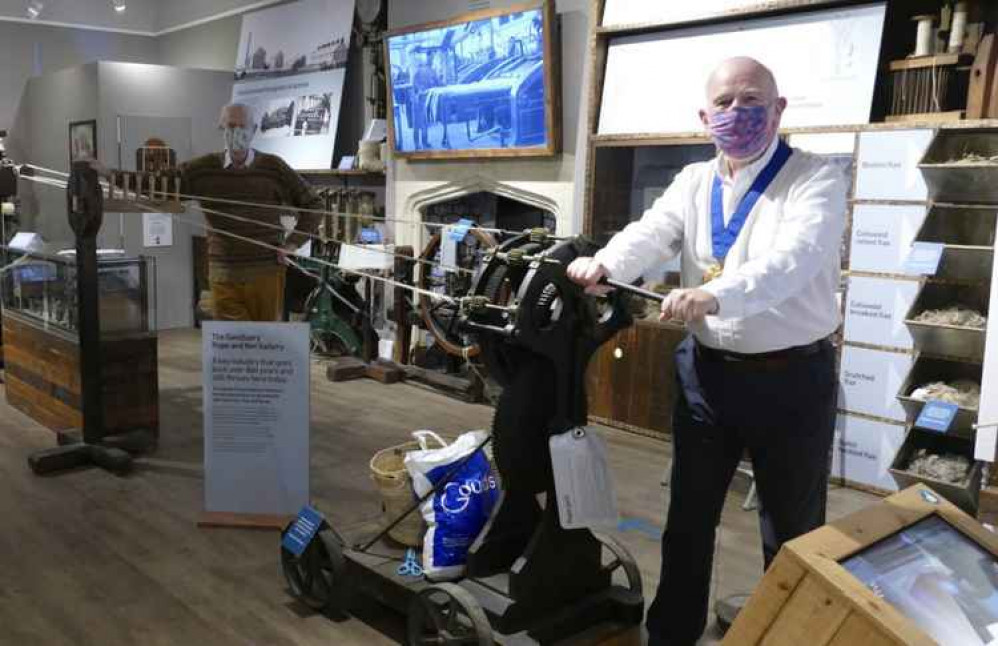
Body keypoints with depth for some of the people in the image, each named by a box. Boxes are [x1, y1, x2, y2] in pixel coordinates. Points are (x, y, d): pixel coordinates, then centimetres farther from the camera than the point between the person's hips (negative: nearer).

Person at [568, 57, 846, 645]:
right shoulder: (693, 182, 7)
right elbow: (651, 234, -9)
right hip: (708, 372, 5)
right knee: (689, 515, 16)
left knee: (793, 527, 12)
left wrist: (713, 295, -44)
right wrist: (603, 265, -31)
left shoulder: (816, 179, -9)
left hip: (792, 378, -4)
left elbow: (793, 258, -27)